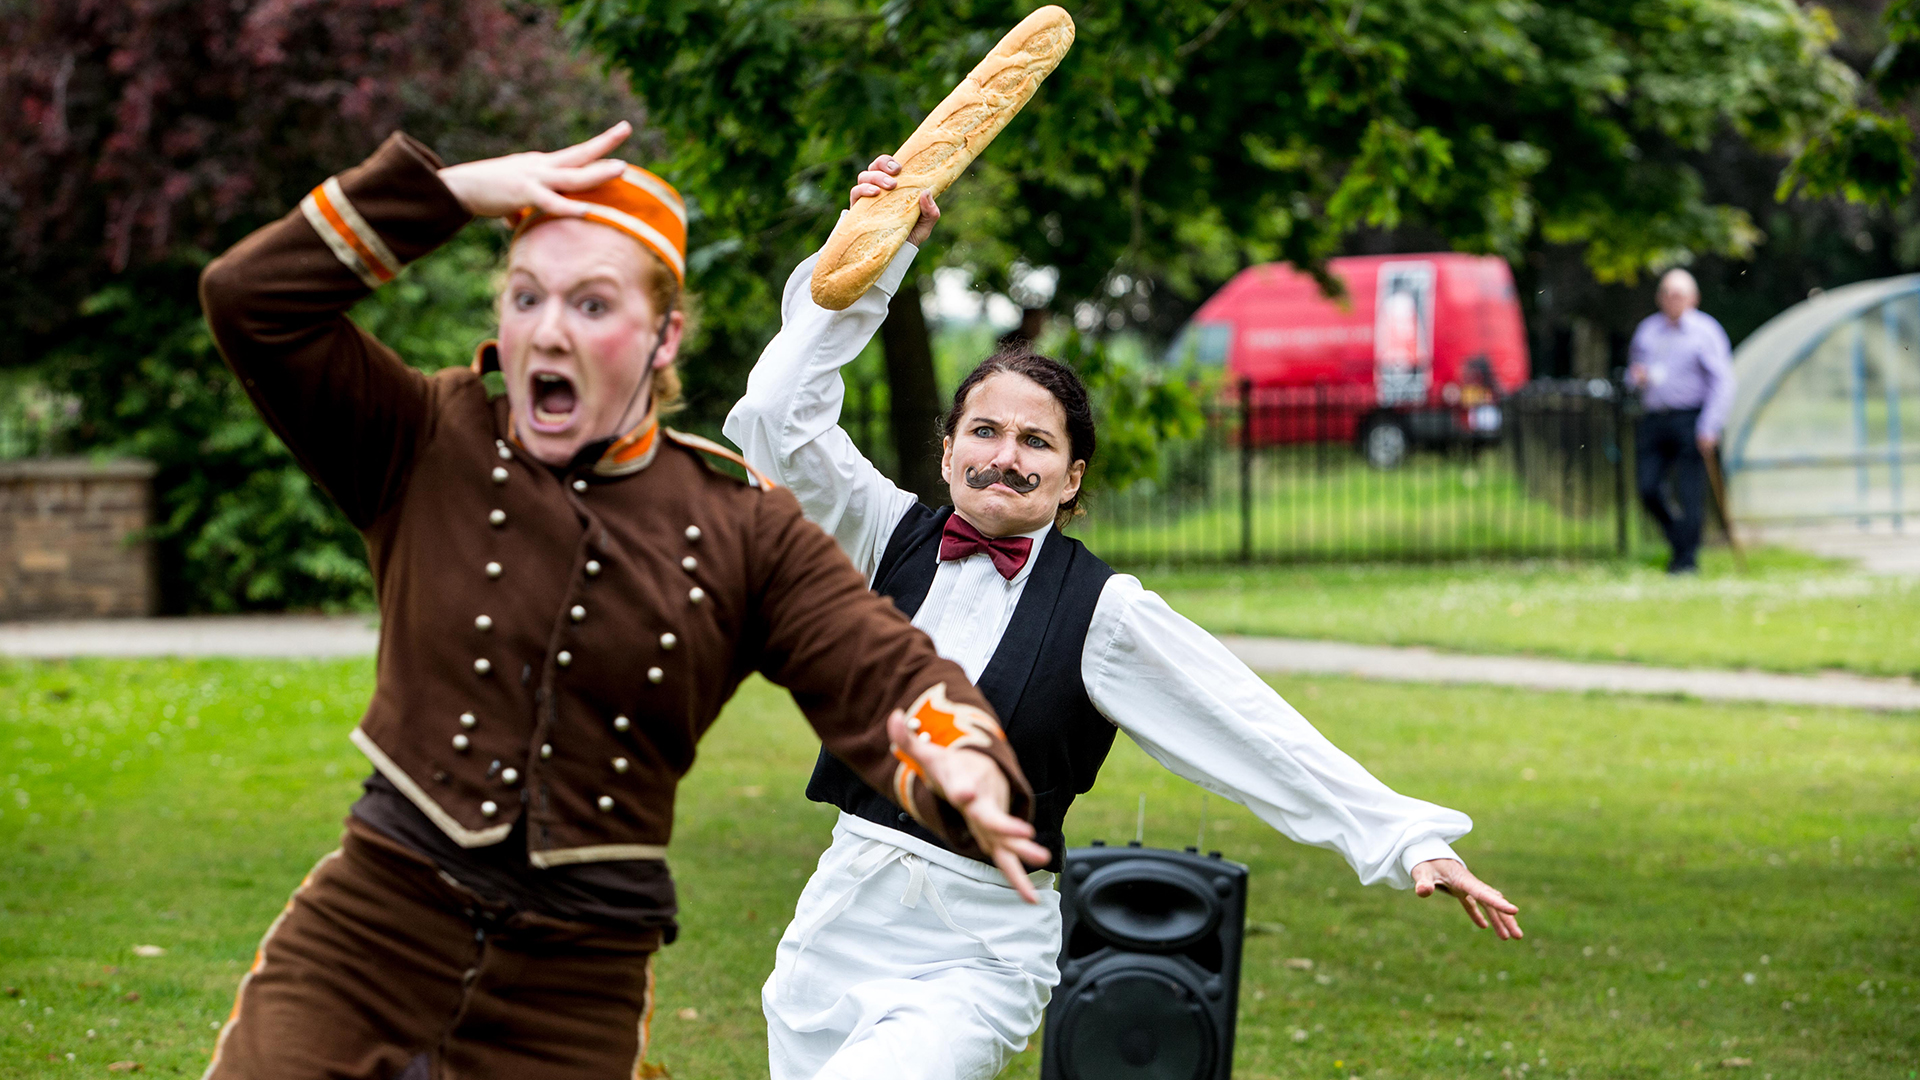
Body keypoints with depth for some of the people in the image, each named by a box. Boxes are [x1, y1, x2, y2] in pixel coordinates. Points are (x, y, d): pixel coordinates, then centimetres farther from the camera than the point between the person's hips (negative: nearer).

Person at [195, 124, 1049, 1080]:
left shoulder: (739, 528, 5)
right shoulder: (429, 453, 3)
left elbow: (885, 679, -4)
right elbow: (252, 302, -6)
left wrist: (967, 772, -28)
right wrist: (451, 189, -9)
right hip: (365, 937, -1)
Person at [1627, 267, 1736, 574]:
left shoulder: (1705, 331, 0)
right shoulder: (1647, 330, 15)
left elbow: (1722, 382, -4)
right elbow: (1633, 369, 28)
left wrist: (1709, 428, -12)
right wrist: (1637, 377, 1)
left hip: (1689, 420, -5)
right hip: (1654, 420, 5)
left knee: (1689, 493, -6)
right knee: (1648, 489, -4)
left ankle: (1687, 560, 3)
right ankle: (1679, 539, 19)